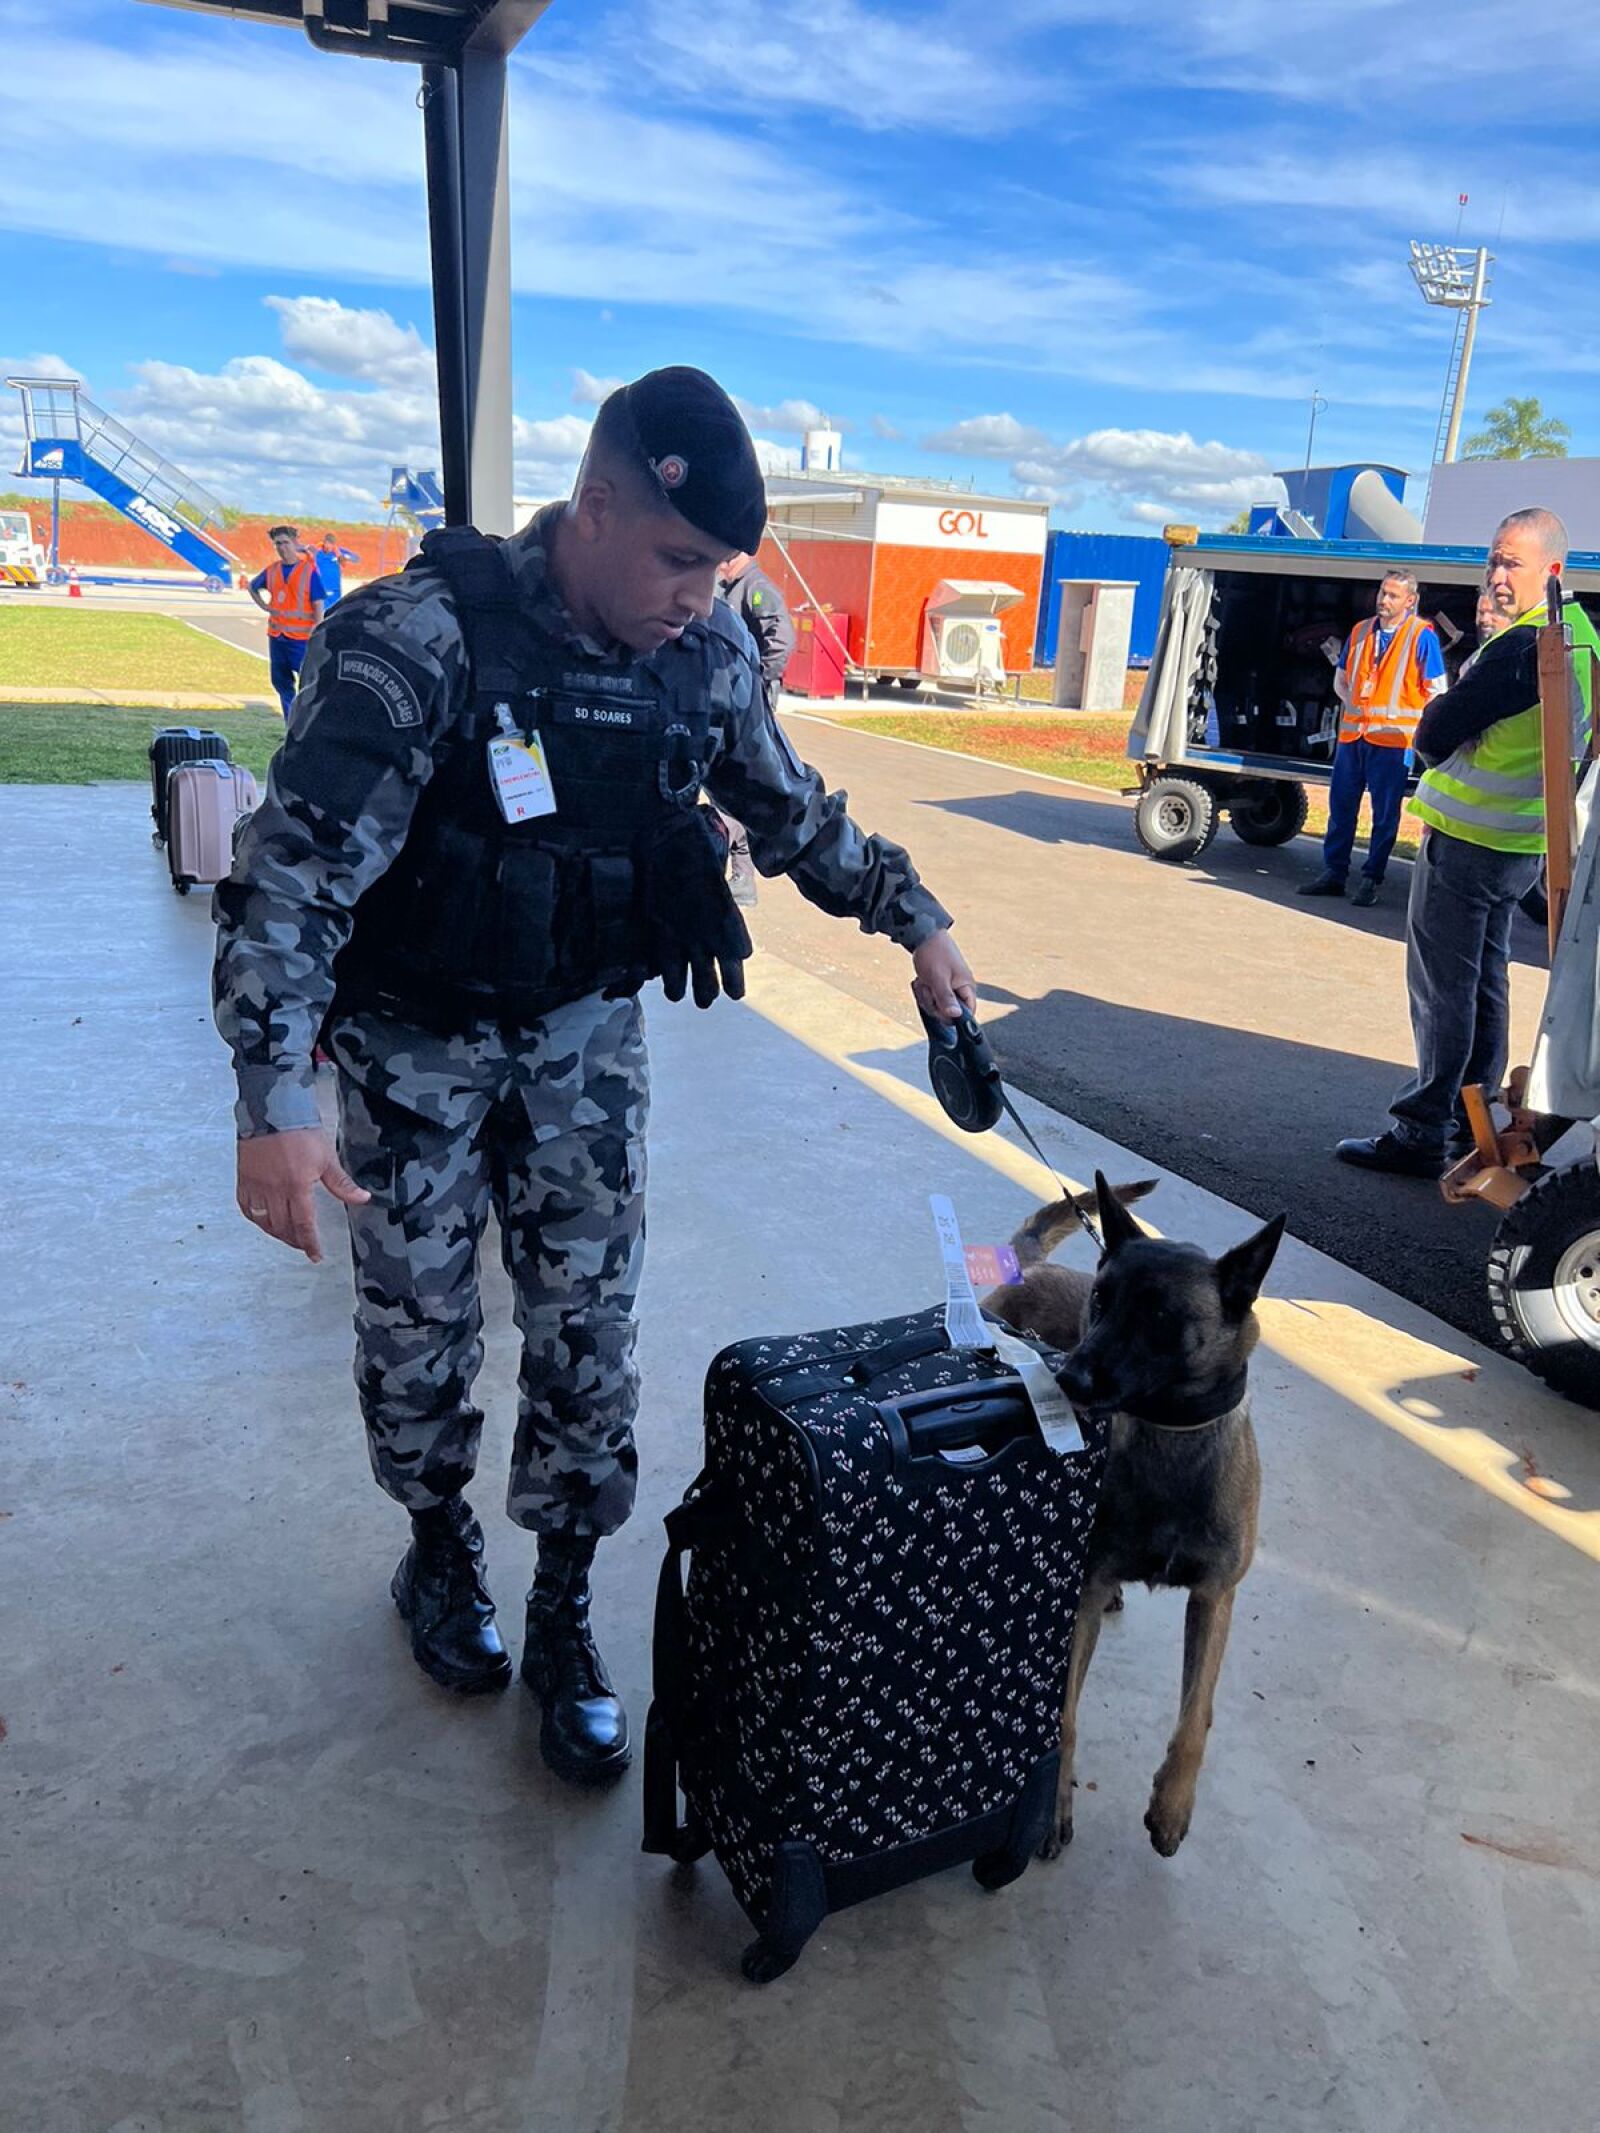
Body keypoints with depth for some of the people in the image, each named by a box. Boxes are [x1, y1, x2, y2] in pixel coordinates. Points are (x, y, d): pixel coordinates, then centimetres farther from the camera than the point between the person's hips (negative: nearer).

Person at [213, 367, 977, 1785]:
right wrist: (275, 1100, -29)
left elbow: (791, 813, 9)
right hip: (419, 1034, -3)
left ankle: (562, 1613, 23)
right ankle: (440, 1549, 37)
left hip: (586, 1030, 3)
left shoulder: (706, 651, -7)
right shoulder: (421, 638, -23)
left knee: (587, 1327, 4)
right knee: (423, 1324, 9)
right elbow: (297, 866, -24)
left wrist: (915, 920, 10)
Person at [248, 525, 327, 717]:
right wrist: (264, 606, 12)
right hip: (276, 636, 6)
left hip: (301, 638, -6)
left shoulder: (309, 570, -8)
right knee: (281, 682, 12)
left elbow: (319, 605, -10)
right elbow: (252, 586, 28)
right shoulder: (272, 570, 8)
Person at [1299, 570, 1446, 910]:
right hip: (1352, 733, 5)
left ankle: (1372, 879, 8)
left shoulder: (1422, 636, -4)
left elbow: (1435, 690, -3)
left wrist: (1403, 719, -8)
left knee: (1385, 814, 1)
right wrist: (1354, 705, 4)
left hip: (1392, 738, -5)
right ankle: (1333, 873, 17)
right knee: (1341, 804, 8)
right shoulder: (1360, 631, 12)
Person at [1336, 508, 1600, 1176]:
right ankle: (1473, 1114, 26)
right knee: (1484, 979, 16)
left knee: (1441, 983, -6)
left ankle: (1422, 1132, -3)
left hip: (1467, 839, -10)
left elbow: (1435, 731, -19)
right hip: (1522, 841, 10)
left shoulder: (1522, 646, -20)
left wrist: (1432, 749, 3)